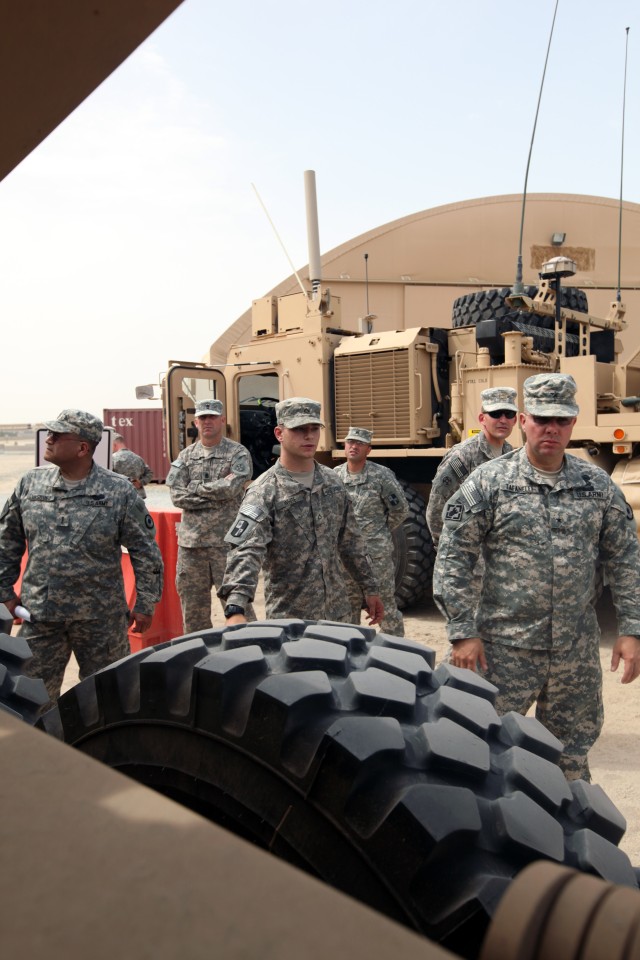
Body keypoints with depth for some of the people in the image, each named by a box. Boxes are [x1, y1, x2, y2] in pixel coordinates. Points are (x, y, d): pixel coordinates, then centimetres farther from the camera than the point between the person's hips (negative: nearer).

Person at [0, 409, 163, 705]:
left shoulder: (119, 491, -9)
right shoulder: (30, 484, 1)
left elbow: (145, 552, -5)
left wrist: (145, 605, -5)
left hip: (101, 618, -2)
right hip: (39, 615, 3)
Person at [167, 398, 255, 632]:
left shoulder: (238, 454, 0)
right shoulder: (186, 456, 11)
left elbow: (231, 488, -16)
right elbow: (177, 495, -1)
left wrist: (195, 486, -5)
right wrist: (215, 497, -10)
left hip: (226, 540, -4)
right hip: (190, 541, 4)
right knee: (192, 607, 12)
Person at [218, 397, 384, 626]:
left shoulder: (333, 483, 5)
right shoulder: (263, 493, -14)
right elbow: (246, 553, -27)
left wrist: (369, 589, 13)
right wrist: (235, 609, -41)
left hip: (338, 612, 5)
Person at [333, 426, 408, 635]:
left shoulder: (382, 475, -7)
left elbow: (401, 510, -1)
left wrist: (381, 531, 4)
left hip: (377, 554, -4)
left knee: (386, 606, 3)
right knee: (348, 607, 15)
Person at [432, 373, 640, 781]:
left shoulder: (598, 484, 4)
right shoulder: (488, 482, -6)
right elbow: (454, 558, -7)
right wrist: (463, 632, -11)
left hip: (577, 652, 3)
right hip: (505, 649, -3)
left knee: (571, 753, 17)